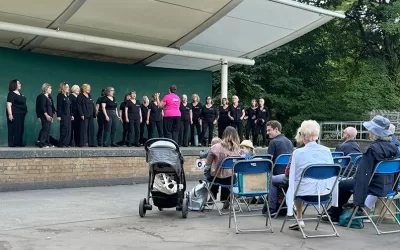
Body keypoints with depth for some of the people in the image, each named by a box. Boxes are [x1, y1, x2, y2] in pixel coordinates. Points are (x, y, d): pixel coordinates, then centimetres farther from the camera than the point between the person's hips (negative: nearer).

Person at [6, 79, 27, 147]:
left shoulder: (20, 93, 14)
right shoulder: (11, 94, -12)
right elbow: (9, 104, -18)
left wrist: (25, 111, 17)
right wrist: (10, 114, -25)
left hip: (21, 114, 9)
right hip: (14, 114, -9)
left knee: (20, 128, 9)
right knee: (14, 128, -6)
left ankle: (19, 143, 15)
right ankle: (12, 143, -3)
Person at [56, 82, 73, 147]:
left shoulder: (67, 96, 17)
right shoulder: (60, 96, -6)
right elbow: (59, 106, -12)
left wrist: (71, 115, 15)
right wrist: (58, 116, -17)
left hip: (68, 115, 8)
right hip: (63, 115, -8)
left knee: (68, 129, 6)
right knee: (64, 129, -8)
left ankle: (66, 143, 10)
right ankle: (61, 144, -2)